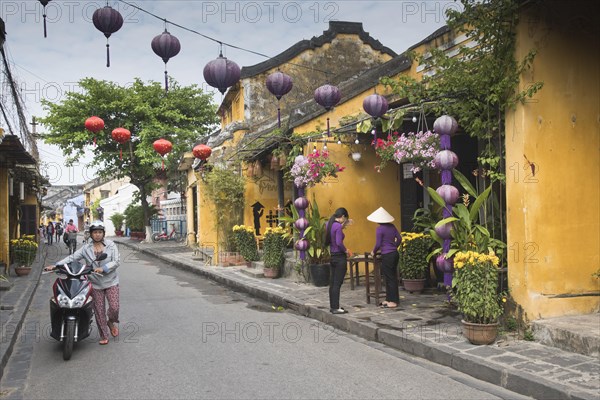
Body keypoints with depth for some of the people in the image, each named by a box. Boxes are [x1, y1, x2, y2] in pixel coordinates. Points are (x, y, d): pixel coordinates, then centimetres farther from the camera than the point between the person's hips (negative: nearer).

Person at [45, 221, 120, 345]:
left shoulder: (111, 245, -1)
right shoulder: (86, 248, 4)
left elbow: (116, 261, -9)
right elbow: (72, 258, -2)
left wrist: (103, 268, -23)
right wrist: (55, 265, -13)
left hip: (111, 282, -1)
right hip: (95, 284, 1)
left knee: (114, 307, -10)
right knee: (99, 311, 4)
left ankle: (111, 322, 23)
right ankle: (103, 336, 17)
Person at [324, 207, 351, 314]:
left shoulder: (329, 224, 7)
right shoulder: (338, 226, -18)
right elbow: (339, 243, -24)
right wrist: (346, 251, -8)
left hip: (332, 256, 9)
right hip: (340, 257, -9)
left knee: (332, 282, 13)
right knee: (337, 283, -4)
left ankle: (332, 306, 21)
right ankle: (335, 308, 1)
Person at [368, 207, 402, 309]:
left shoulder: (379, 229, -13)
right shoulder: (392, 226, 7)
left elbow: (378, 244, -13)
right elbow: (399, 238, 10)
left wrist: (373, 252, 4)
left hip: (387, 255, -8)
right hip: (395, 254, 8)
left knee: (390, 278, -1)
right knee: (393, 277, 14)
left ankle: (393, 302, 4)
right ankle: (389, 299, 23)